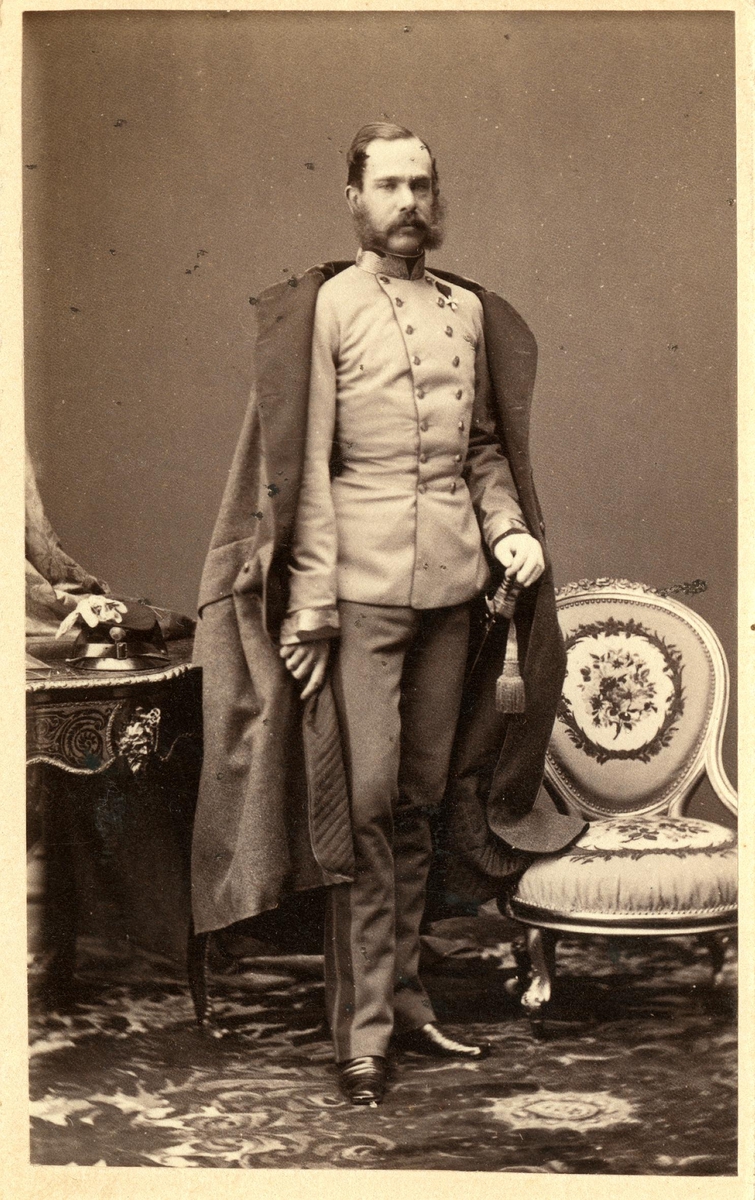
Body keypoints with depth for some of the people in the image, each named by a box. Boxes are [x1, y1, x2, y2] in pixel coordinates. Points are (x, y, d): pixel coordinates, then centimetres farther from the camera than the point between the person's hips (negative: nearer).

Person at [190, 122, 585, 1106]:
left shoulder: (471, 311, 13)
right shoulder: (324, 308, 0)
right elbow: (302, 467, -6)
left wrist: (508, 529, 0)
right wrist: (311, 601, -13)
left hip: (454, 587, 5)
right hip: (363, 589, -4)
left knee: (420, 801, 11)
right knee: (365, 803, -3)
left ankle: (403, 996, 22)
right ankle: (362, 1030, 4)